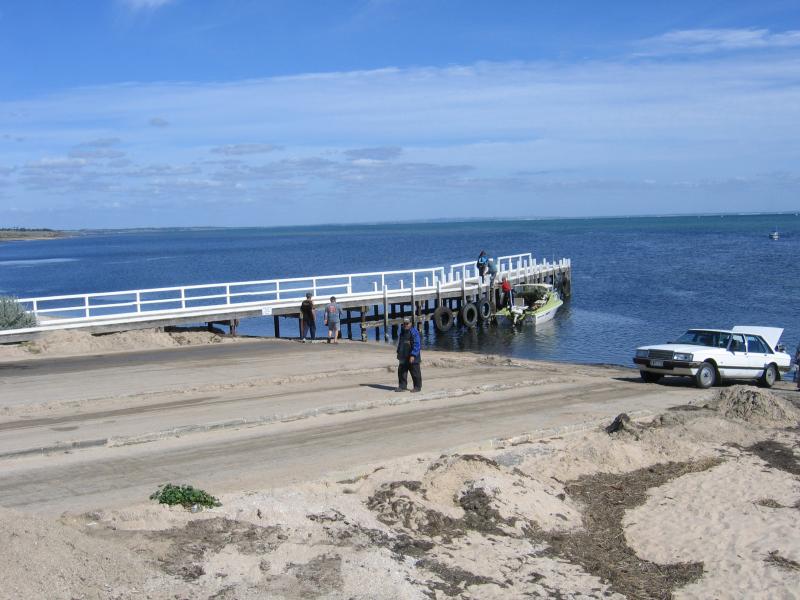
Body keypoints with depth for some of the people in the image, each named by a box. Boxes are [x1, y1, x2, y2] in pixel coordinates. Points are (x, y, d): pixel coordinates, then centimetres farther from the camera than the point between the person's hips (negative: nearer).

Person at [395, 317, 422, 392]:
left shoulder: (414, 332, -14)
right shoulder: (402, 331, 13)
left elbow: (416, 344, -18)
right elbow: (400, 343, 24)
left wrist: (413, 355, -24)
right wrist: (398, 352, 21)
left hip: (412, 358, -8)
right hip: (404, 357, 8)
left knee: (415, 372, 2)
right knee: (401, 372, 6)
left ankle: (417, 387, 12)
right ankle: (402, 386, 13)